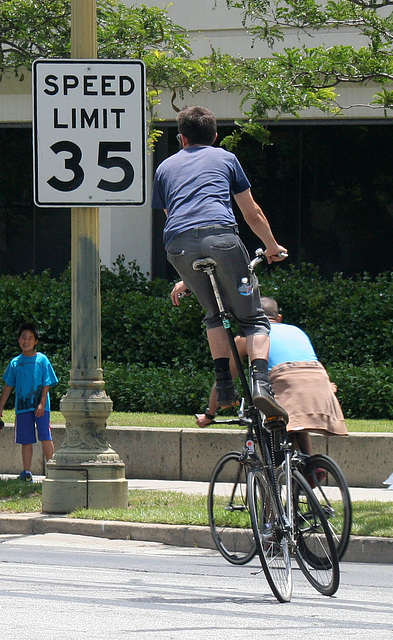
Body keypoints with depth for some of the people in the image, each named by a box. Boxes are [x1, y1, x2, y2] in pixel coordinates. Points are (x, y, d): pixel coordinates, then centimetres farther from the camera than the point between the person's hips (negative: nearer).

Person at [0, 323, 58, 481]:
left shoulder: (42, 360, 1)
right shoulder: (15, 363, 9)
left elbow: (47, 384, -1)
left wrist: (42, 404, -11)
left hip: (40, 406, -3)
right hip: (22, 406, 3)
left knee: (45, 438, -9)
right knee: (26, 440, 4)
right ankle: (26, 471, 9)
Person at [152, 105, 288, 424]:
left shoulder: (165, 167, 31)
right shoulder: (225, 158, 25)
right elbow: (253, 213, 30)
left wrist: (186, 279, 44)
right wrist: (272, 247, 48)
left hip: (178, 246, 2)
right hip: (221, 236, -2)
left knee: (215, 314, 24)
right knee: (253, 318, 6)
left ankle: (225, 387, 9)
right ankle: (260, 383, -17)